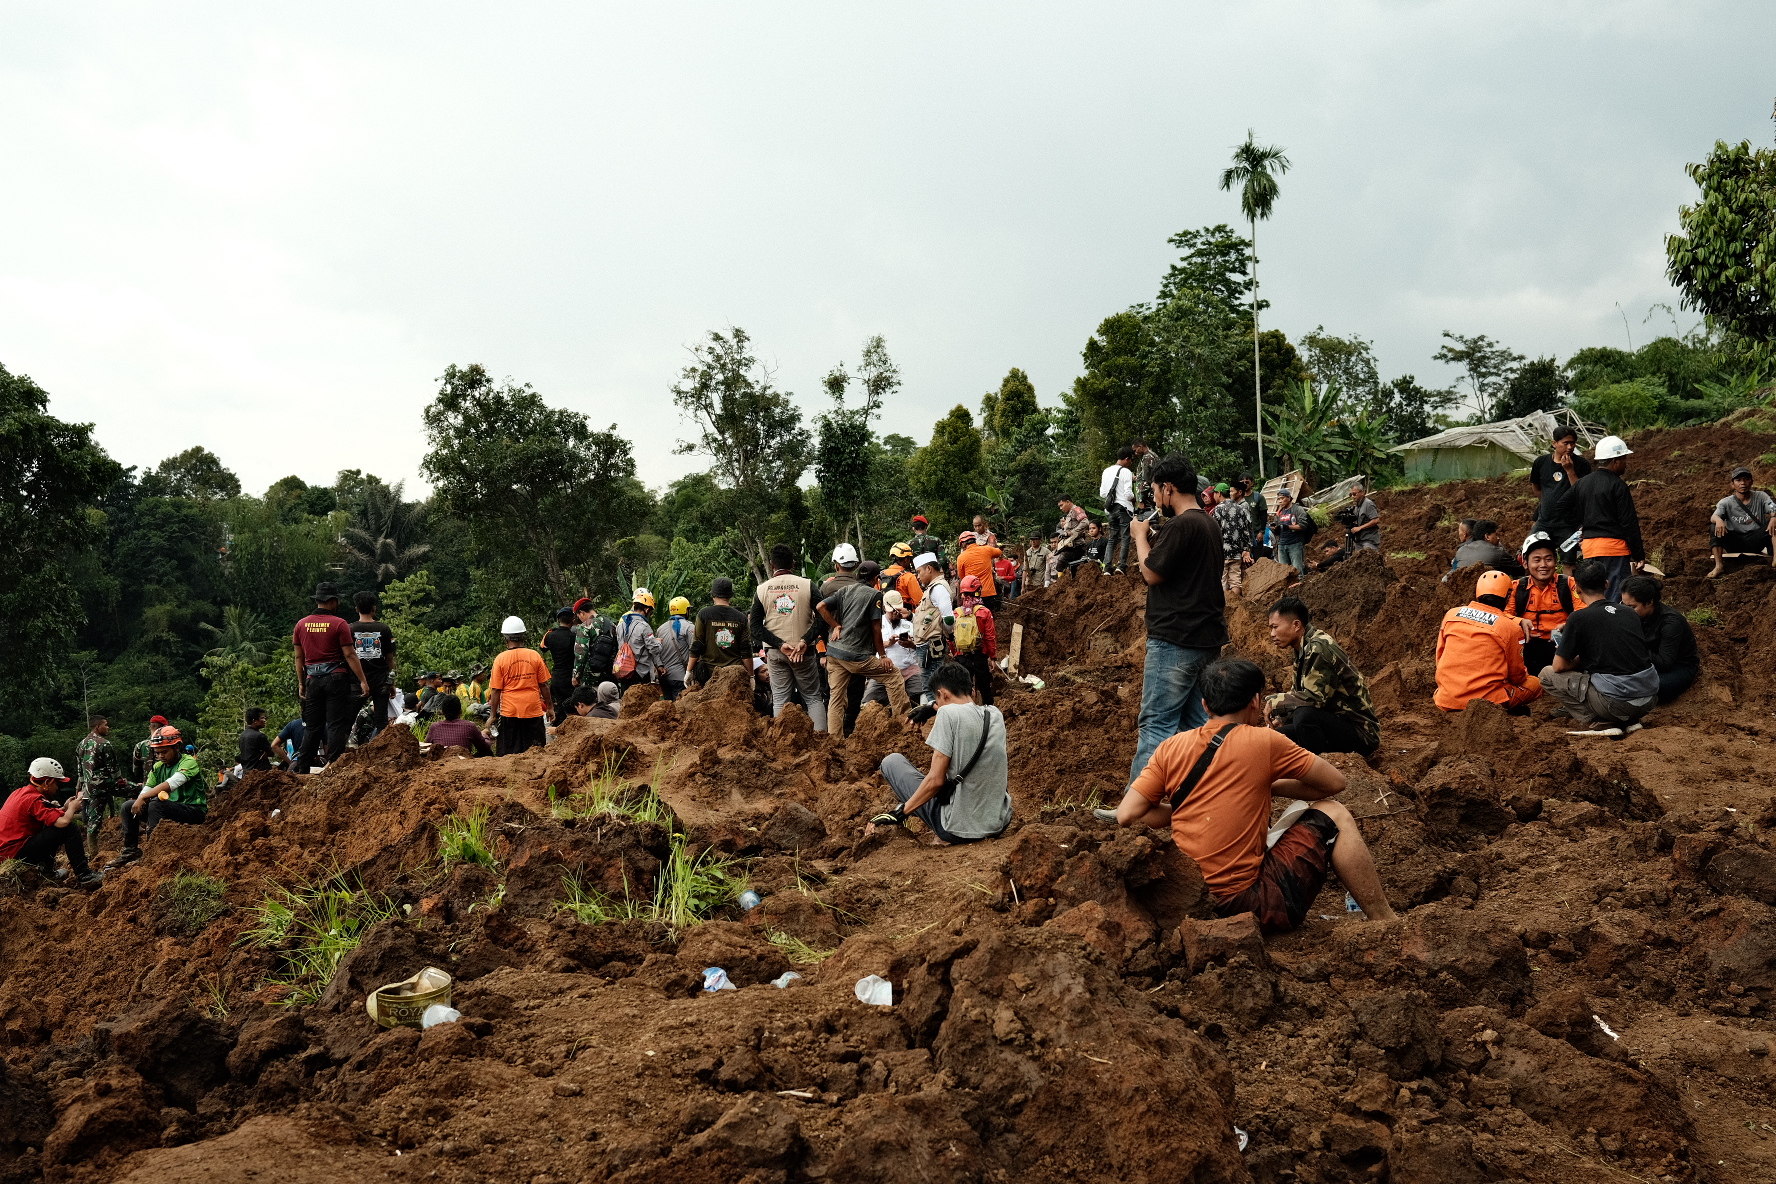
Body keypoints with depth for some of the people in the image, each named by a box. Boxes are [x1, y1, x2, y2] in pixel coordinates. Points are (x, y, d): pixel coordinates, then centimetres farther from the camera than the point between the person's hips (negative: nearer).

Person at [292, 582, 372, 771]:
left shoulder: (301, 624, 8)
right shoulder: (339, 624, -7)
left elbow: (299, 657, 12)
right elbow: (350, 654, -9)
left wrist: (301, 683, 18)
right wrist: (363, 681, -7)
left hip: (312, 680, 5)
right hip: (336, 678, -5)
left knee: (312, 727, 11)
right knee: (336, 725, -2)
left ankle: (303, 769, 11)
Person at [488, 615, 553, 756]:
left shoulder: (500, 659, -4)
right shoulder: (535, 656, 0)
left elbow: (496, 690, -4)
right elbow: (544, 685, 3)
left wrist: (493, 714, 5)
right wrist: (550, 707, 13)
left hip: (510, 712, -1)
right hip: (533, 710, 1)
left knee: (509, 754, 5)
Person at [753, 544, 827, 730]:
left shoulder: (761, 590, 2)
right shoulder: (807, 585, -3)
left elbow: (756, 628, -3)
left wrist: (780, 644, -10)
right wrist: (805, 641, -16)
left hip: (775, 652, 1)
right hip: (804, 651, -1)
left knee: (779, 699, 7)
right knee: (813, 697, 7)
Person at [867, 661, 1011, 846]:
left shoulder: (948, 713, -15)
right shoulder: (995, 714, 3)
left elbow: (936, 780, -17)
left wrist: (900, 812, -7)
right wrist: (936, 710, 34)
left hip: (959, 830, -6)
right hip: (999, 825, 6)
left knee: (891, 761, 10)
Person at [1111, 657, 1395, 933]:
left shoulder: (1171, 747, 4)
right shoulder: (1264, 741, -6)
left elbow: (1126, 816, -1)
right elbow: (1335, 782, 6)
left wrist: (1183, 810, 11)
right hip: (1248, 903, -5)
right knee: (1332, 815, 12)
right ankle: (1385, 922, 18)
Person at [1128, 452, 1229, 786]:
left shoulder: (1181, 525, -17)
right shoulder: (1210, 525, 15)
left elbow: (1151, 573, -14)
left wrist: (1141, 536, 1)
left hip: (1175, 639, -9)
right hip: (1208, 638, 10)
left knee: (1156, 724, -7)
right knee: (1195, 723, 12)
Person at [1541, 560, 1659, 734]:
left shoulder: (1579, 618, -6)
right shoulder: (1630, 613, 12)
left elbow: (1559, 666, -3)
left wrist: (1578, 661, 19)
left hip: (1618, 703, -7)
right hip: (1651, 698, 7)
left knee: (1548, 675, 8)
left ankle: (1603, 723, 0)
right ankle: (1630, 720, 16)